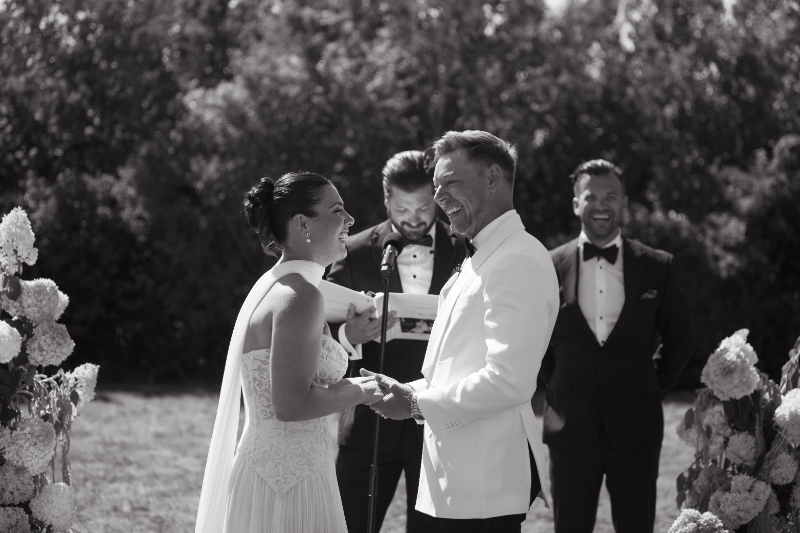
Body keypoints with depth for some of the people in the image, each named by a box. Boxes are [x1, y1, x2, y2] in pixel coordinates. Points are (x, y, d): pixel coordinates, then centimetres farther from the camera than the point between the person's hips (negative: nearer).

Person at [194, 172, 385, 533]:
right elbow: (291, 404, -23)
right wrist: (359, 391, -9)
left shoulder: (272, 284, 12)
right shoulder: (300, 296, -16)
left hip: (271, 472, 9)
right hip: (290, 479, -9)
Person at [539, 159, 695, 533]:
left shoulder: (657, 267, 2)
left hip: (635, 428, 0)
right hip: (571, 427, 0)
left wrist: (654, 390, 6)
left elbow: (680, 339, 12)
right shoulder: (550, 267, 2)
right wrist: (554, 388, 8)